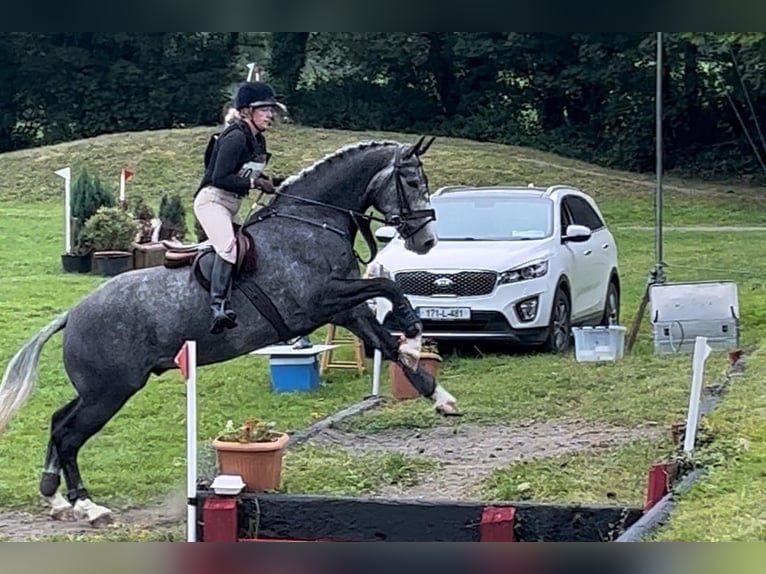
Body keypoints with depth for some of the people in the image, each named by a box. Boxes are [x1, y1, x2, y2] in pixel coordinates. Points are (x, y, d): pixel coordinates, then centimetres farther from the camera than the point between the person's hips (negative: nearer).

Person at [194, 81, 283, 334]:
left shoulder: (258, 141, 11)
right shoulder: (235, 137, -17)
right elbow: (219, 178, -23)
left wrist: (265, 181, 1)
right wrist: (254, 183, -21)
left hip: (232, 207, 10)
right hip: (212, 200, -10)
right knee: (228, 246, -29)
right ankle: (219, 306, -34)